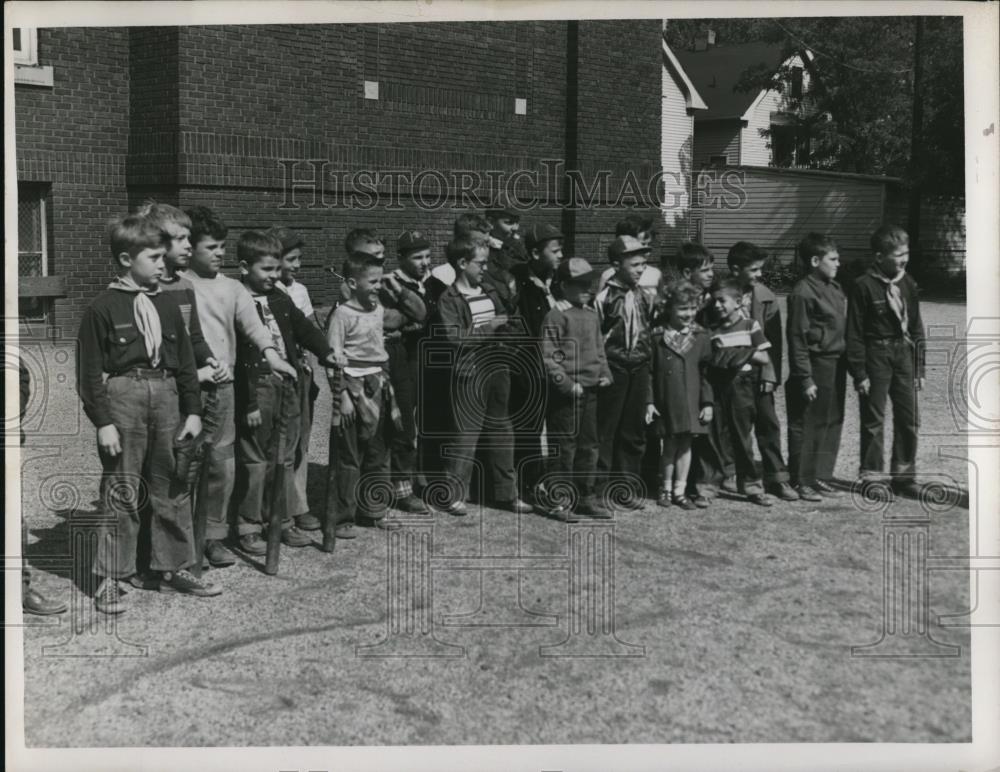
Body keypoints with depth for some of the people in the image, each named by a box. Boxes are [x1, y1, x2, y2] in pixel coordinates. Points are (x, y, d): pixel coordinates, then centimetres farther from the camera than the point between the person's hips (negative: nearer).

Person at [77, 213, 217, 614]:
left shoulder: (166, 306, 10)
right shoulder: (103, 308, -5)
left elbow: (185, 363, 13)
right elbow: (91, 371, -6)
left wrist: (193, 410, 8)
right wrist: (103, 422, -11)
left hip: (166, 396, 5)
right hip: (123, 396, -5)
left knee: (173, 489, 10)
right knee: (122, 493, -1)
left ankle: (173, 569, 23)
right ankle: (110, 580, 9)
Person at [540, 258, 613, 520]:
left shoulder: (592, 315, 12)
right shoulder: (556, 316, -11)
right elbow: (548, 357, -14)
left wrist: (605, 373, 6)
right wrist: (567, 384, -18)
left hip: (591, 390, 7)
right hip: (565, 391, -7)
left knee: (589, 445, 13)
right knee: (564, 447, -2)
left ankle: (585, 497, 23)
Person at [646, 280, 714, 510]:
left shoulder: (700, 337, 2)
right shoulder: (658, 337, -1)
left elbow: (706, 373, 4)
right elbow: (649, 373, 2)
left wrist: (708, 402, 0)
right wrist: (649, 402, -3)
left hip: (691, 402, 1)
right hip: (666, 402, -1)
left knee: (685, 444, 6)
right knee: (670, 444, 6)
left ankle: (680, 491, 16)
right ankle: (666, 488, 20)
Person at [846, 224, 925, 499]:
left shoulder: (908, 284, 6)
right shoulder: (864, 286, -10)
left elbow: (916, 328, 12)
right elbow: (854, 332, -9)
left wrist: (919, 367, 9)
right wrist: (859, 372, -11)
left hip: (904, 353, 5)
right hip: (876, 355, -5)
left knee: (908, 419, 7)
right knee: (874, 419, 3)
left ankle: (904, 476, 19)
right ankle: (872, 476, 14)